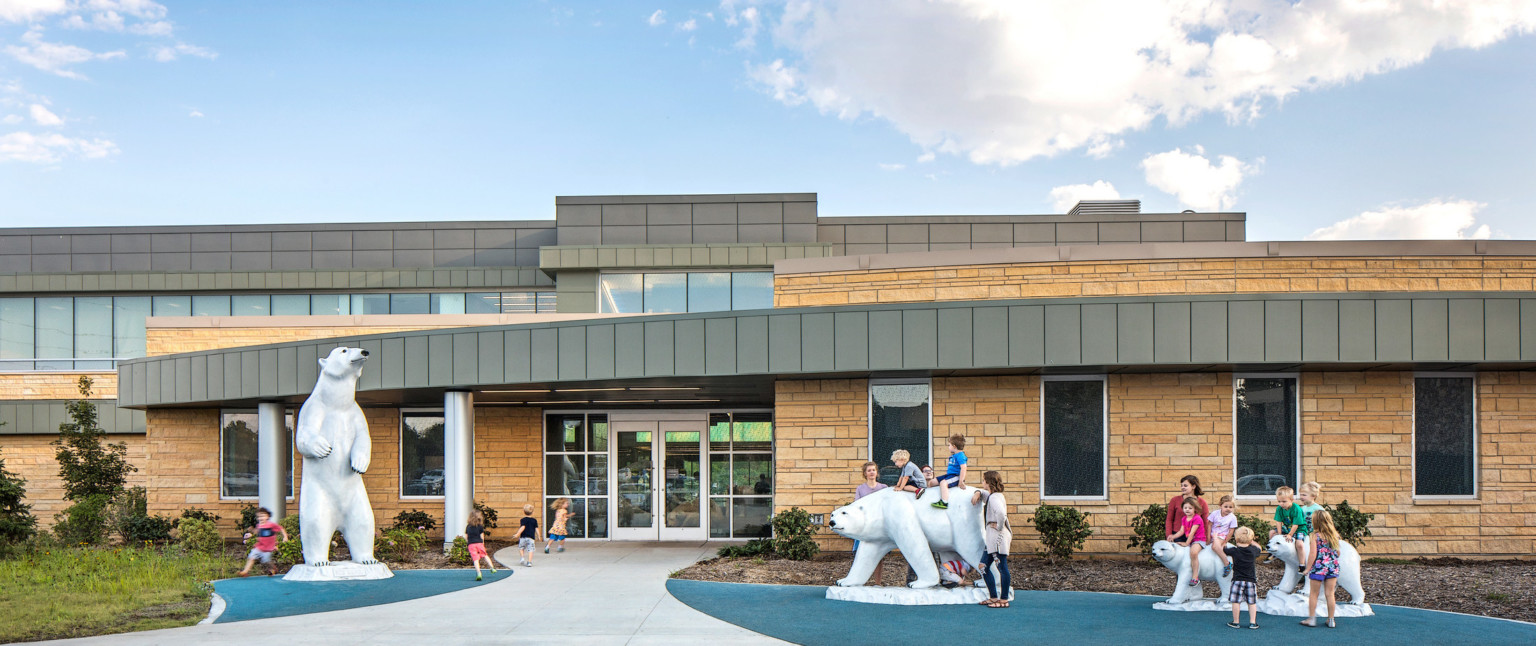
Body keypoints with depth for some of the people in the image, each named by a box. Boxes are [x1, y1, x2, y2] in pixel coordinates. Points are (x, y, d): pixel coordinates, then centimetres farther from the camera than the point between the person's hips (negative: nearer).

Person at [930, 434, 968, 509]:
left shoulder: (960, 455, -13)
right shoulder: (953, 455, 18)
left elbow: (963, 468, -22)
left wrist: (961, 481, -26)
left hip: (956, 476, -11)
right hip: (949, 475, 11)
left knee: (943, 483, -35)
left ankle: (944, 503, -41)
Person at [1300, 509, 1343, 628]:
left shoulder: (1316, 535, -12)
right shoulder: (1334, 534, 3)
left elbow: (1313, 554, -13)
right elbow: (1337, 553, 10)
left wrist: (1307, 568, -5)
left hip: (1319, 567, -4)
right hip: (1333, 566, 4)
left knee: (1313, 594, 8)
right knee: (1330, 594, 9)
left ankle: (1311, 619, 11)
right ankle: (1331, 620, 13)